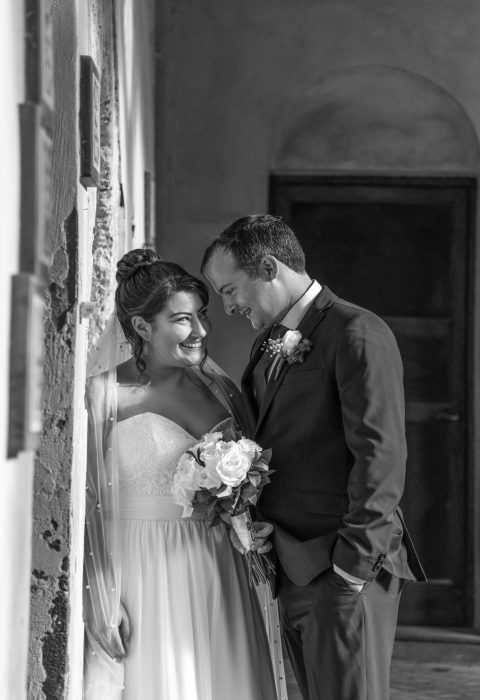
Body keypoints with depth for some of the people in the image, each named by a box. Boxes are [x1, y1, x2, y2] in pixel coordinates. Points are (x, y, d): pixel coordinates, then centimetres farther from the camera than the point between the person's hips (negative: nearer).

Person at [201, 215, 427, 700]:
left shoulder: (357, 335, -10)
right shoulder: (268, 345, 17)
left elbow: (380, 457, -16)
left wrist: (353, 564, -18)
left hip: (346, 571, -8)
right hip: (290, 571, 8)